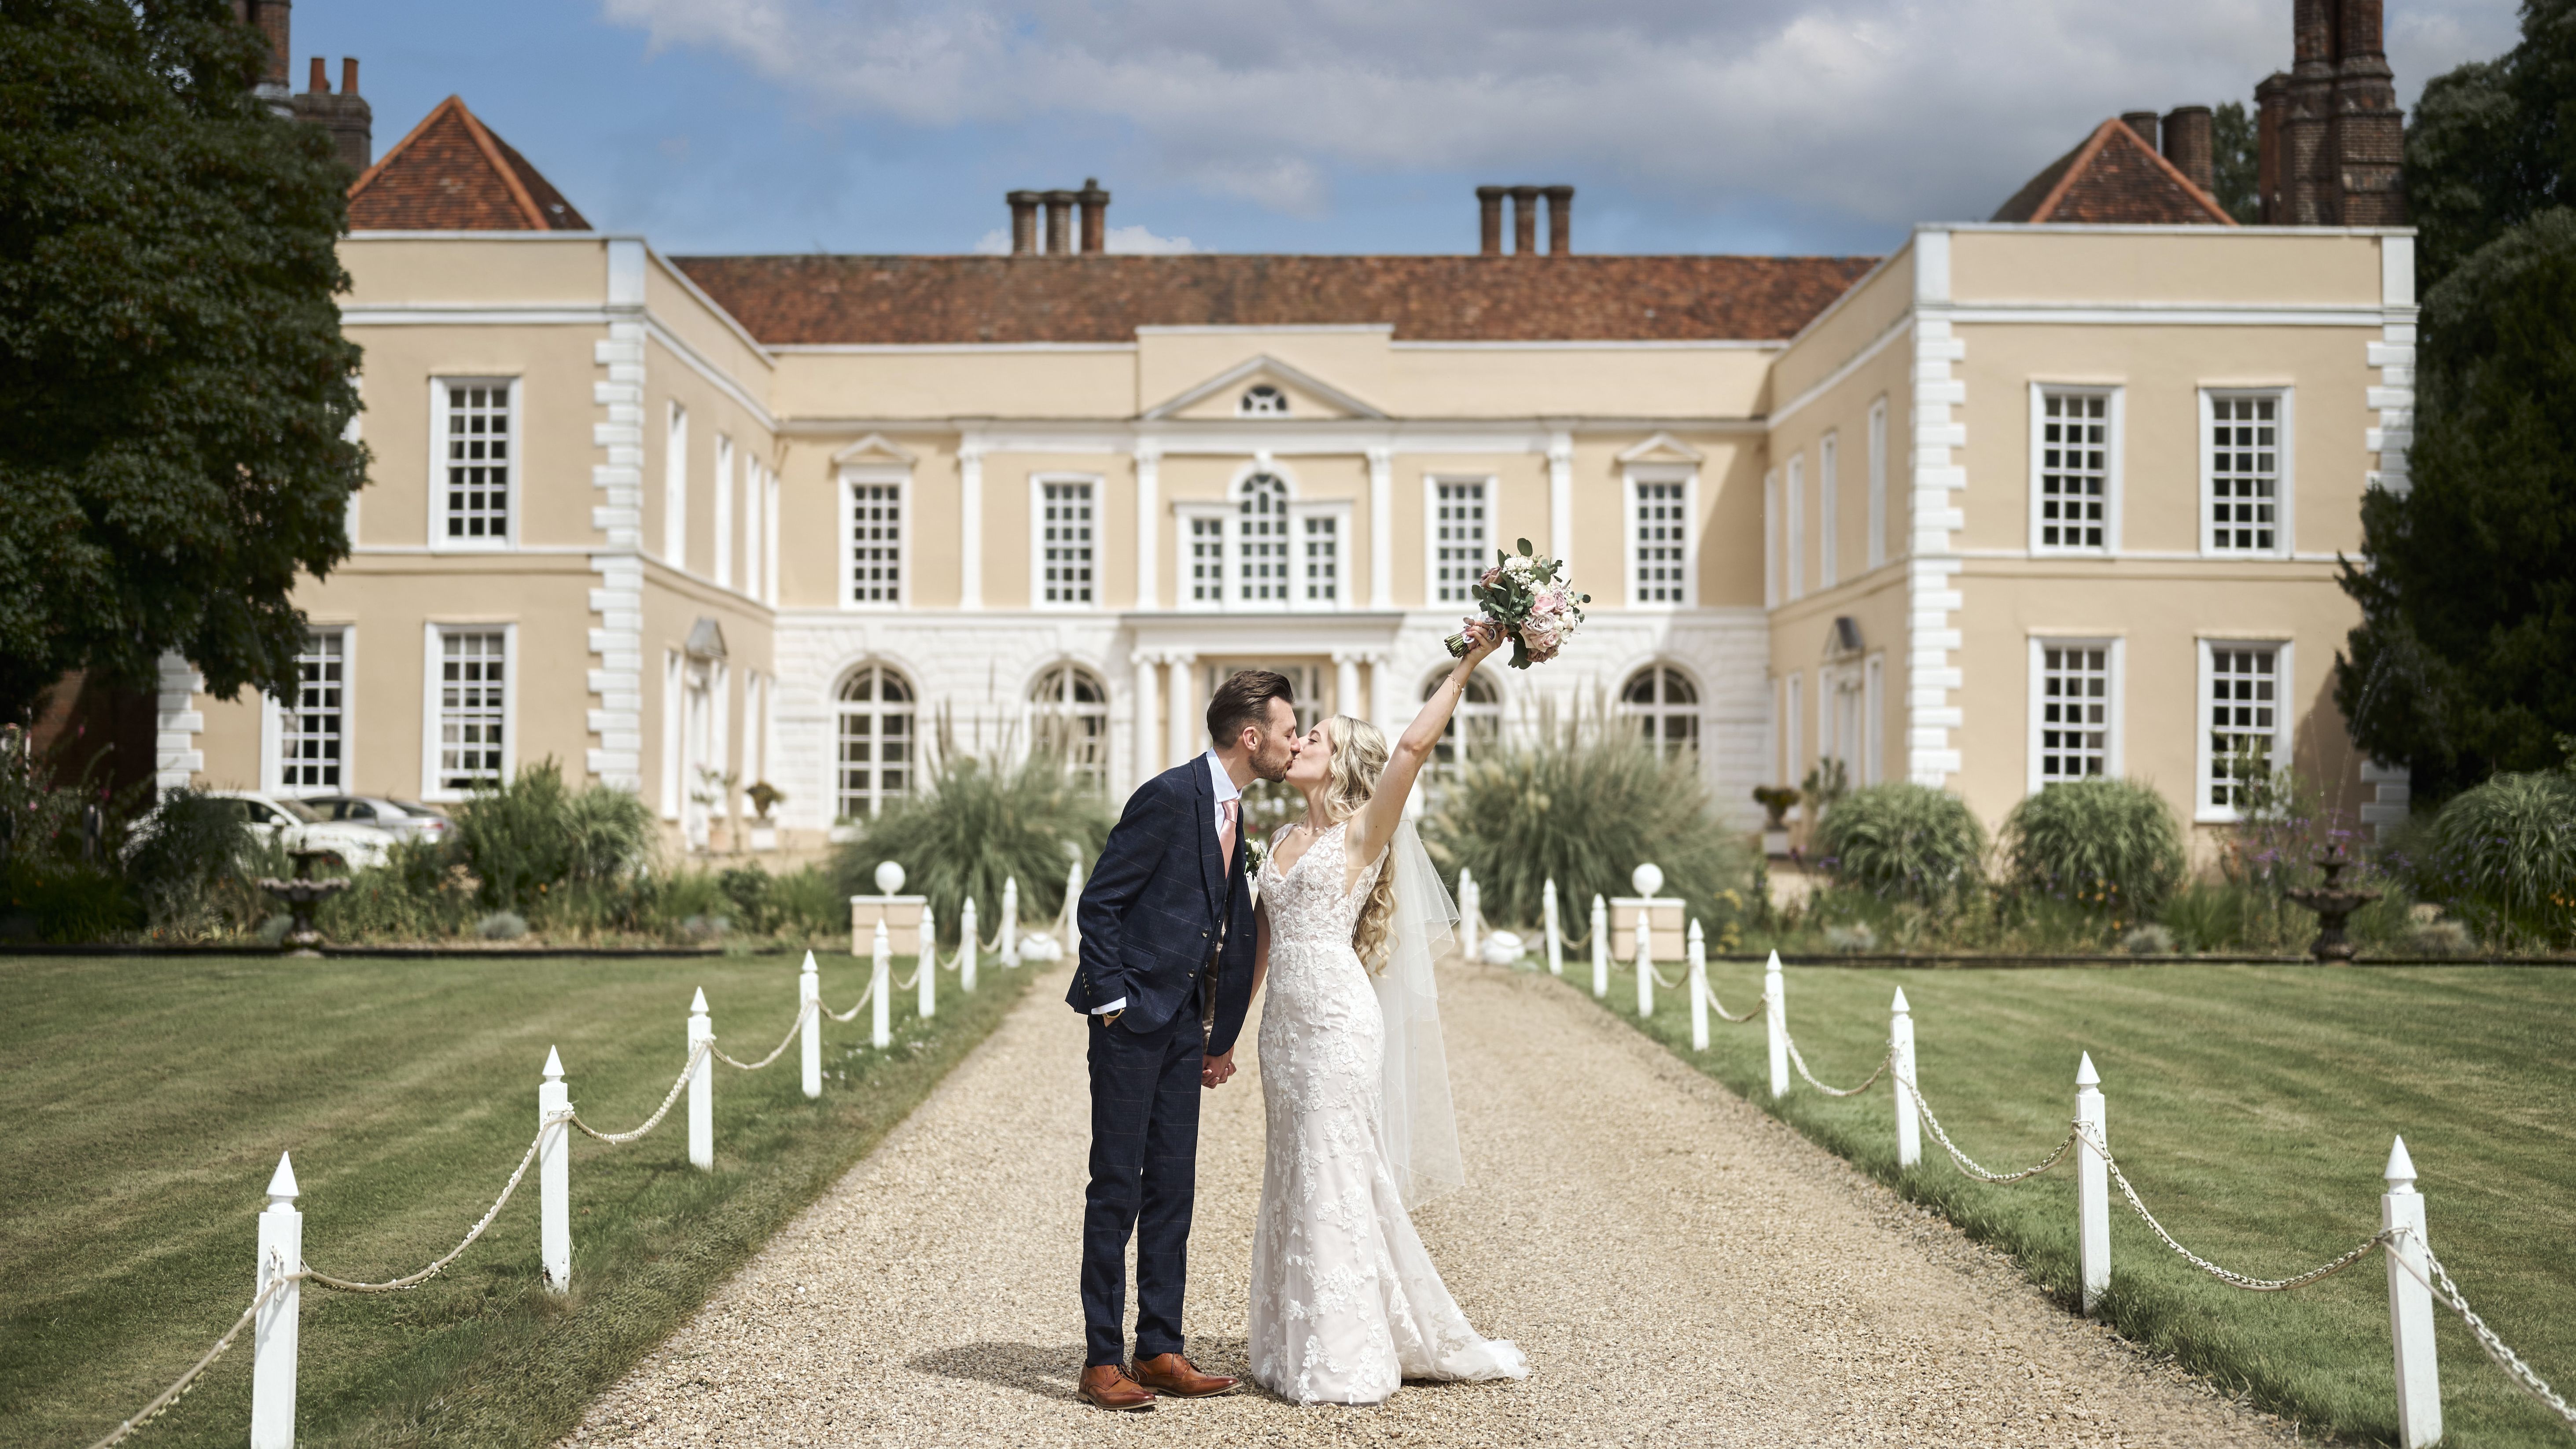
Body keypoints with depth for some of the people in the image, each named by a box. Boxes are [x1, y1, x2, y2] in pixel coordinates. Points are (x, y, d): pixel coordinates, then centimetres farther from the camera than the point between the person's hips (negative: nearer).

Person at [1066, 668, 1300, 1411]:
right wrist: (1112, 1003, -16)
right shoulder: (1170, 797, -16)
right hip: (1133, 1015, -8)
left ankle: (1160, 1350, 16)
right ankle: (1103, 1358, 5)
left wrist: (1215, 1036, 17)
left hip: (1184, 1021, 8)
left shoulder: (1230, 811, 12)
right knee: (1117, 1185, -2)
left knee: (1172, 1187, 9)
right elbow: (1098, 904, -15)